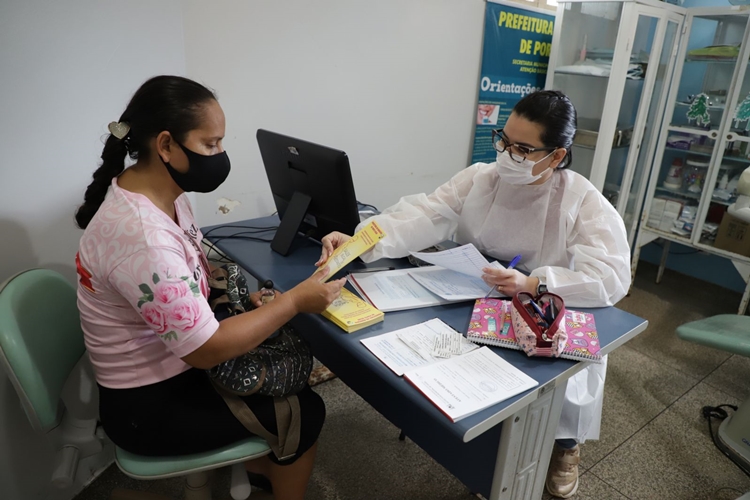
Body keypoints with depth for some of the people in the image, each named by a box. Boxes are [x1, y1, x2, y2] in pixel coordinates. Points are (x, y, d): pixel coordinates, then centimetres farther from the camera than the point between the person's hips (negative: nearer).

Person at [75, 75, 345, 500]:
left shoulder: (162, 191, -6)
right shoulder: (142, 238, -35)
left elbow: (193, 271, 9)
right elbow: (206, 350, -30)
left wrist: (244, 296, -8)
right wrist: (294, 301, -23)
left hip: (173, 367, 8)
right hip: (150, 406, -8)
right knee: (305, 412, 0)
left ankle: (259, 461, 36)